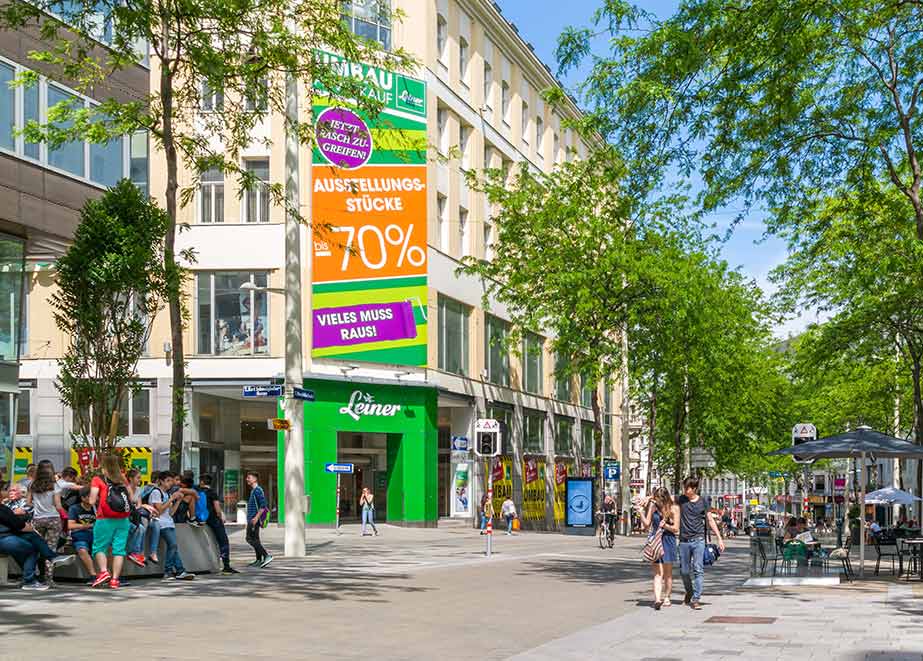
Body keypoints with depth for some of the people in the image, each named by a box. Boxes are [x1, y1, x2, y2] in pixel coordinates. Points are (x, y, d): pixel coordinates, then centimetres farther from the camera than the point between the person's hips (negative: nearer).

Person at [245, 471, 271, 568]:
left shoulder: (258, 490, -14)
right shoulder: (253, 491, 17)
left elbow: (263, 505, -21)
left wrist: (256, 517, -25)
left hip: (254, 519, -10)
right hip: (251, 519, 10)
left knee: (250, 539, -14)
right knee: (255, 539, 11)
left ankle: (267, 555, -17)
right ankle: (259, 560, 15)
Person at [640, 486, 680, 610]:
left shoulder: (674, 508, -3)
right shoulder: (653, 506, 1)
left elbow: (676, 529, -2)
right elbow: (646, 524, 6)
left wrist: (665, 525, -18)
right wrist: (642, 512, -8)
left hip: (668, 541, 0)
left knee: (668, 573, 11)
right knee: (658, 573, -11)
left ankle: (666, 598, 24)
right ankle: (657, 599, -23)